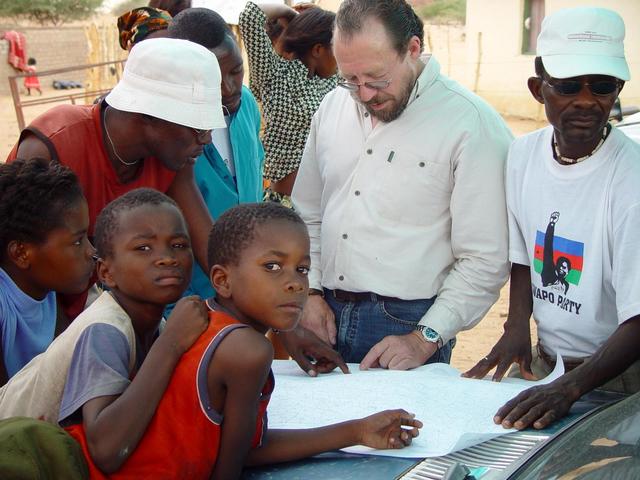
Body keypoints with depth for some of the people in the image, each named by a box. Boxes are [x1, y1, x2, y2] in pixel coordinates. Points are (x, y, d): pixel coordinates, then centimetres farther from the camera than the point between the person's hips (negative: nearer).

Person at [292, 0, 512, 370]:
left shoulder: (472, 124, -12)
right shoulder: (333, 106, 7)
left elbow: (486, 259, -12)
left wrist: (425, 340, -15)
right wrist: (309, 291, 4)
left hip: (409, 325, -5)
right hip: (326, 316, 5)